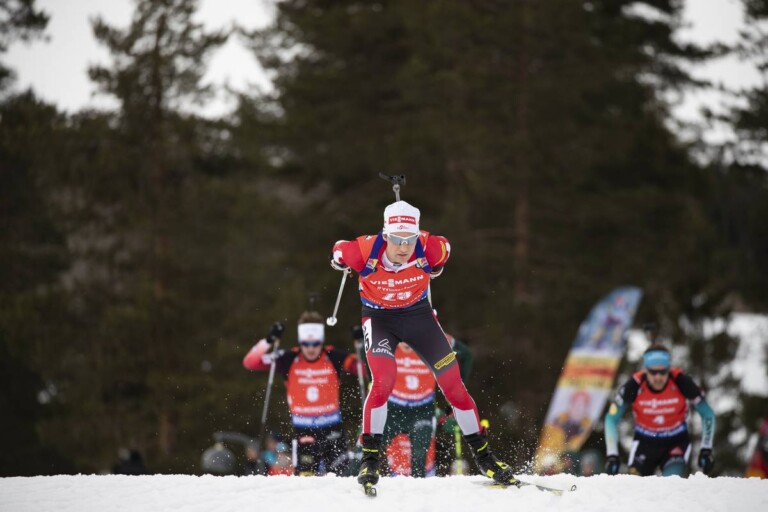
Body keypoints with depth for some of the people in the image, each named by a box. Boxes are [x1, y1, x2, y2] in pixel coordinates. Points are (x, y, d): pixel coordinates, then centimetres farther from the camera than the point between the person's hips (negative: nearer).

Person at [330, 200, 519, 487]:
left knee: (453, 384, 0)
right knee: (383, 380, -26)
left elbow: (445, 250, -1)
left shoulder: (430, 249, -26)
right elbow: (338, 251, -7)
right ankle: (370, 458, -15)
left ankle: (483, 456, 13)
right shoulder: (364, 251, -29)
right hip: (379, 318, -2)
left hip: (417, 314, 2)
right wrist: (341, 264, 14)